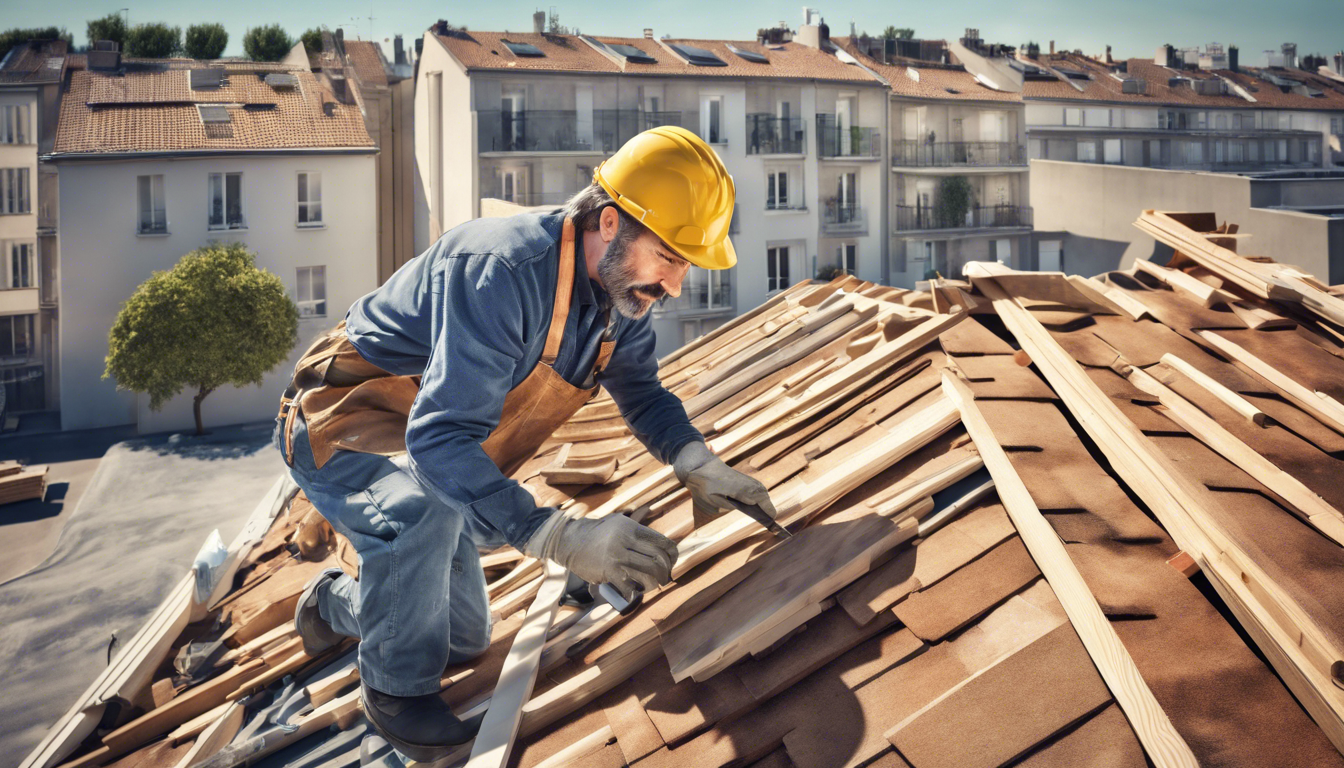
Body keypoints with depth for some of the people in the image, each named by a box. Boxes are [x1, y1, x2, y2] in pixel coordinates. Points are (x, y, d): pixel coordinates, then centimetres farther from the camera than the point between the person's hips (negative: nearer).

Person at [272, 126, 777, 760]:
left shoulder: (621, 286, -10)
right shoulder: (504, 269, -38)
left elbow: (641, 391, 5)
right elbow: (440, 437, -44)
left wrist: (696, 463, -16)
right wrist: (560, 539, -53)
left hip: (430, 450, 8)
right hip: (341, 422, -8)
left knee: (465, 641, 13)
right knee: (421, 504, -41)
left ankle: (333, 603, 41)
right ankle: (396, 687, -13)